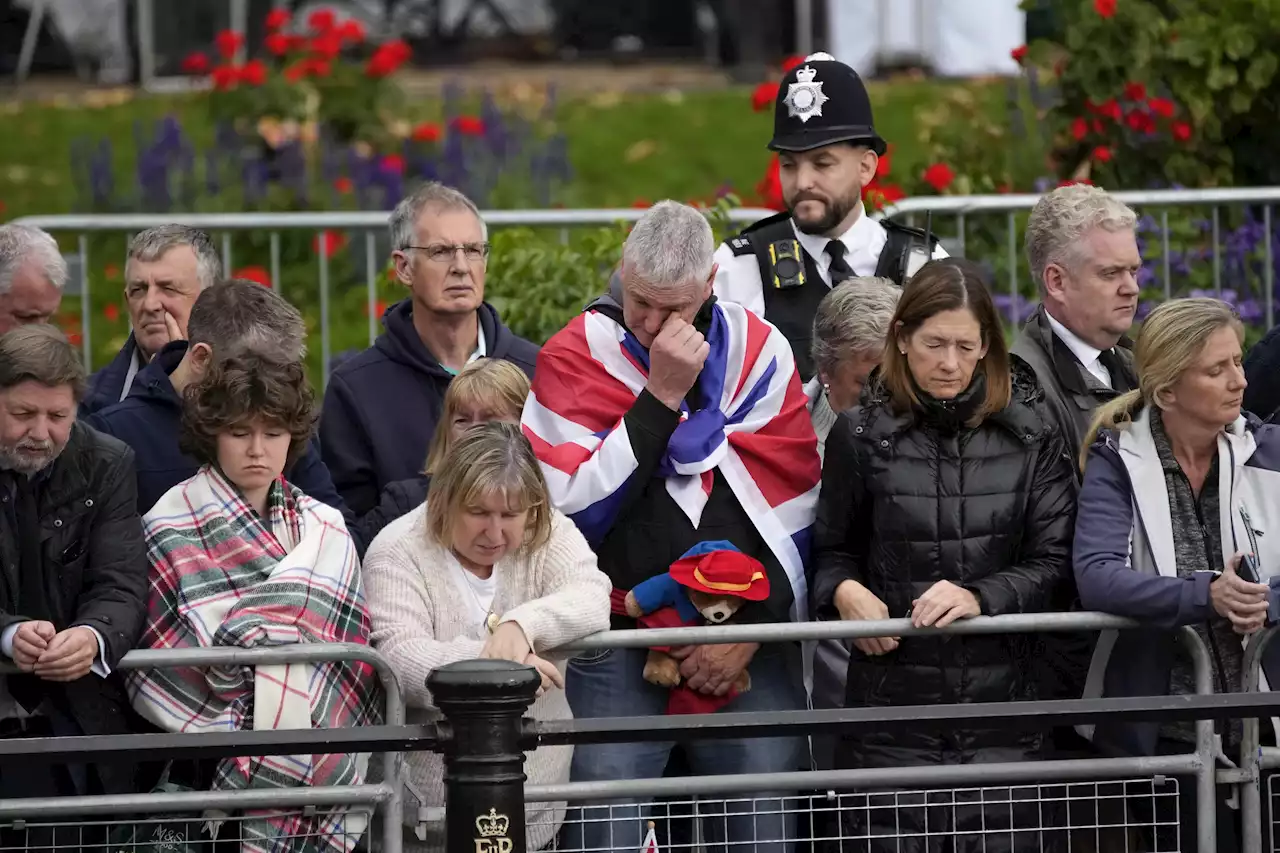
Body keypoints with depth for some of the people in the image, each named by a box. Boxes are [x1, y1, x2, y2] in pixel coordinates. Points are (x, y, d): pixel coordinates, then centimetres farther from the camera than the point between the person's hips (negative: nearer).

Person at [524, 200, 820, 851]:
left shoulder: (760, 351, 6)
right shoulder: (574, 356, 0)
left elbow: (793, 508, 6)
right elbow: (577, 506, -11)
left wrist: (752, 628, -1)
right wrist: (661, 396, -13)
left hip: (748, 652, 2)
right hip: (616, 650, -2)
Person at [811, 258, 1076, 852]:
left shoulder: (1029, 435, 5)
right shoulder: (862, 435, 4)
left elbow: (1053, 558, 3)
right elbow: (831, 550, 13)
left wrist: (982, 598, -13)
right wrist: (843, 590, -8)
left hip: (1000, 699, 1)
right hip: (893, 701, -1)